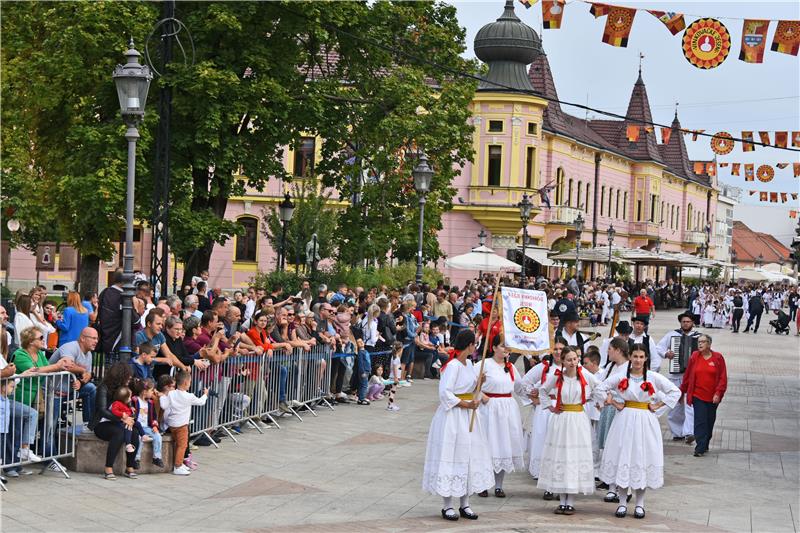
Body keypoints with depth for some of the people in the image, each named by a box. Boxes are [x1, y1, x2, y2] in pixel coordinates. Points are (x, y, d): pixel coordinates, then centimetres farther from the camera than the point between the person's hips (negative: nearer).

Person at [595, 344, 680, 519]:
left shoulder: (654, 378, -1)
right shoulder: (621, 377, 0)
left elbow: (675, 392, 3)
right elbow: (599, 390, 4)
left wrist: (657, 406, -1)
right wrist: (614, 404, -2)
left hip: (645, 422, 0)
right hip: (625, 419, 0)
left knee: (642, 458, 2)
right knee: (623, 458, 1)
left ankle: (639, 504, 11)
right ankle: (622, 503, 10)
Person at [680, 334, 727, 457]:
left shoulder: (718, 358, -2)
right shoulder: (694, 357, 0)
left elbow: (723, 378, -3)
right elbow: (687, 376, 7)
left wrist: (718, 393, -11)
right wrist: (682, 391, 11)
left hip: (712, 397, 1)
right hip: (698, 396, -1)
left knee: (709, 422, 11)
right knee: (700, 421, -8)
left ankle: (705, 445, 26)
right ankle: (700, 448, -9)